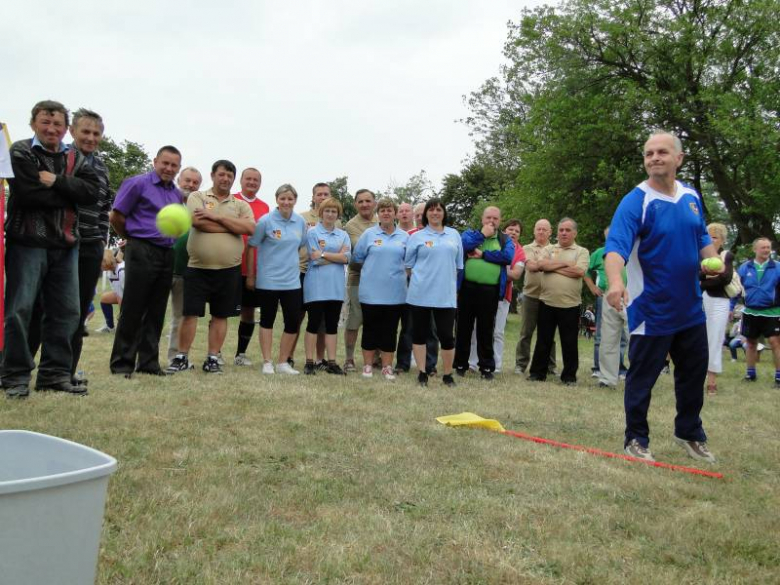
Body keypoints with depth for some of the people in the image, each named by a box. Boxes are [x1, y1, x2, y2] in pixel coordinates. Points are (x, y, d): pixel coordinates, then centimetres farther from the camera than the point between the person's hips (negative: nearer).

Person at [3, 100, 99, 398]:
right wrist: (69, 193, -7)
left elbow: (92, 192, -3)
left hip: (65, 245, 5)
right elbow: (29, 194, -17)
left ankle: (55, 373, 15)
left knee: (66, 311, 6)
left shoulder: (76, 158, 13)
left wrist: (57, 182, -15)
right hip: (28, 242, -5)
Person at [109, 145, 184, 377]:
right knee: (132, 310, -3)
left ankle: (149, 362, 16)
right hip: (141, 251, -6)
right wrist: (134, 238, 8)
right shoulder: (137, 183, -3)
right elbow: (116, 217, -3)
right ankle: (122, 363, 5)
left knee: (156, 312, 9)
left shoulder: (177, 194, 16)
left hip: (167, 254, 6)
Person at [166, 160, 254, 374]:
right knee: (190, 313, 1)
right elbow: (197, 222, -16)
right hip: (198, 268, -2)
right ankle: (182, 357, 12)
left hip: (229, 270, 2)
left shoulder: (241, 205, 10)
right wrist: (233, 226, -10)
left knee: (220, 316, 7)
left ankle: (212, 358, 16)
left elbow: (249, 228, -10)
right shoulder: (197, 197, 4)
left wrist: (217, 216, -13)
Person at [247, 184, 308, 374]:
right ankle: (267, 362, 16)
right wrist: (251, 272, 0)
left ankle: (283, 362, 16)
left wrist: (289, 262, 12)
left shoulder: (300, 222, 3)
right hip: (268, 280, -4)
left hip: (292, 280, 4)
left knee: (293, 321, 2)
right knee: (267, 320, 7)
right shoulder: (266, 221, -8)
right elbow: (251, 246, -2)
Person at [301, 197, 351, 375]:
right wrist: (337, 256, -7)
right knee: (314, 323, 0)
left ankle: (331, 362, 11)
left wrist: (324, 255, -10)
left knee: (332, 324, 7)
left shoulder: (343, 235, 12)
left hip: (336, 286, 4)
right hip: (316, 286, -4)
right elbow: (315, 260, -11)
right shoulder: (312, 232, 0)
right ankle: (310, 362, 7)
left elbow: (347, 257, -4)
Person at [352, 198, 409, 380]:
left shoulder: (404, 236, 8)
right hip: (371, 291, -1)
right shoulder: (369, 234, 2)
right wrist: (374, 266, 7)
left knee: (390, 330, 6)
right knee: (370, 329, 5)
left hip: (395, 293, 2)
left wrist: (394, 269, 2)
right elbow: (357, 257, 5)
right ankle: (368, 365, 16)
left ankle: (387, 367, 15)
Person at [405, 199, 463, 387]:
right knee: (420, 333, 5)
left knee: (446, 335, 0)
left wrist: (454, 286, 13)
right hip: (421, 293, -1)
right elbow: (408, 264, 7)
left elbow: (458, 264, 15)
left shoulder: (454, 235, 12)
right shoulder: (417, 237, 4)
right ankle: (422, 373, 15)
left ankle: (447, 374, 13)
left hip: (446, 294, 1)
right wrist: (423, 276, 3)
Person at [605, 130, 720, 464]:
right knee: (642, 378, 4)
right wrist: (616, 282, -49)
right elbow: (616, 247, -30)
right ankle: (636, 439, 22)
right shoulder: (636, 201, -17)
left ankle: (689, 433, 38)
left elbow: (702, 238, 16)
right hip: (651, 311, -7)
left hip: (690, 308, 7)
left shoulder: (691, 196, 5)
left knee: (694, 373, 19)